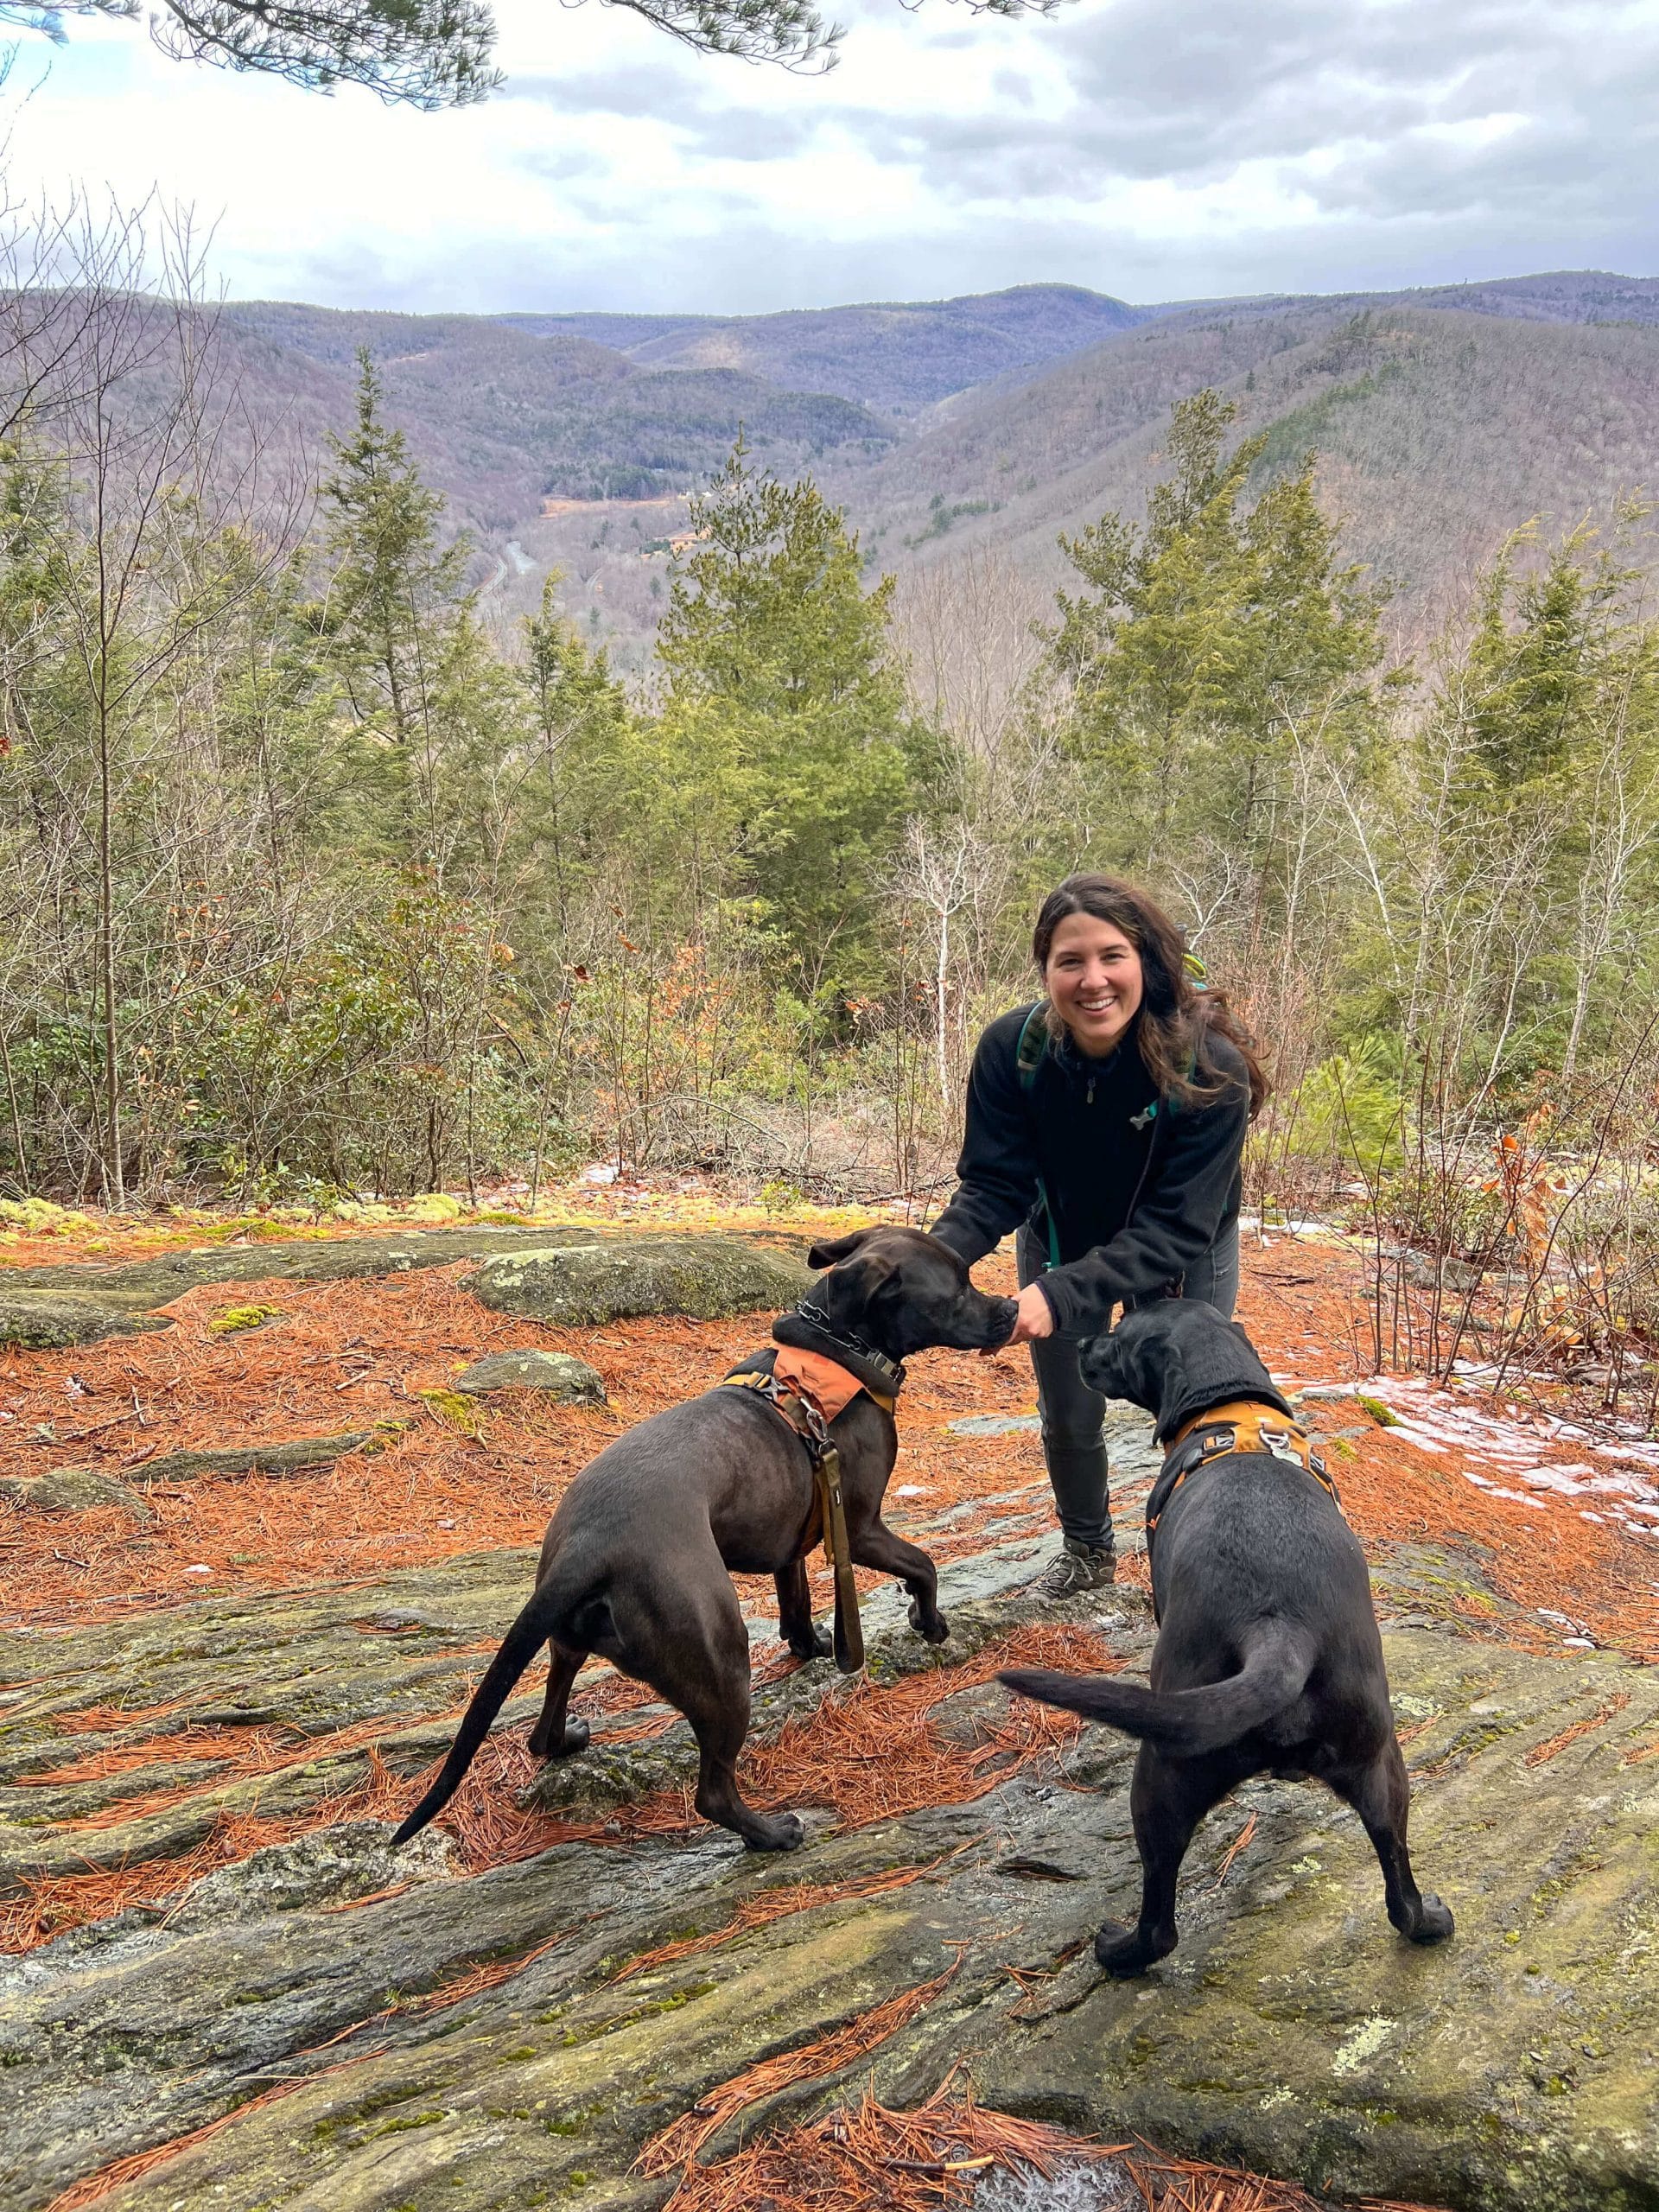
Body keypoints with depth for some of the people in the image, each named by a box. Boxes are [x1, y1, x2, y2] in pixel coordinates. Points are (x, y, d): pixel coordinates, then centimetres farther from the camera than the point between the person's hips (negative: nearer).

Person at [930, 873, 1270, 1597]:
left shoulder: (1209, 1067, -37)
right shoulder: (1012, 1048, -29)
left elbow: (1176, 1231, -37)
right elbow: (992, 1187, -24)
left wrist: (1060, 1296, -49)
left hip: (1181, 1260, -2)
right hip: (1061, 1242, 3)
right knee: (1068, 1418, 16)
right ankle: (1087, 1551, 44)